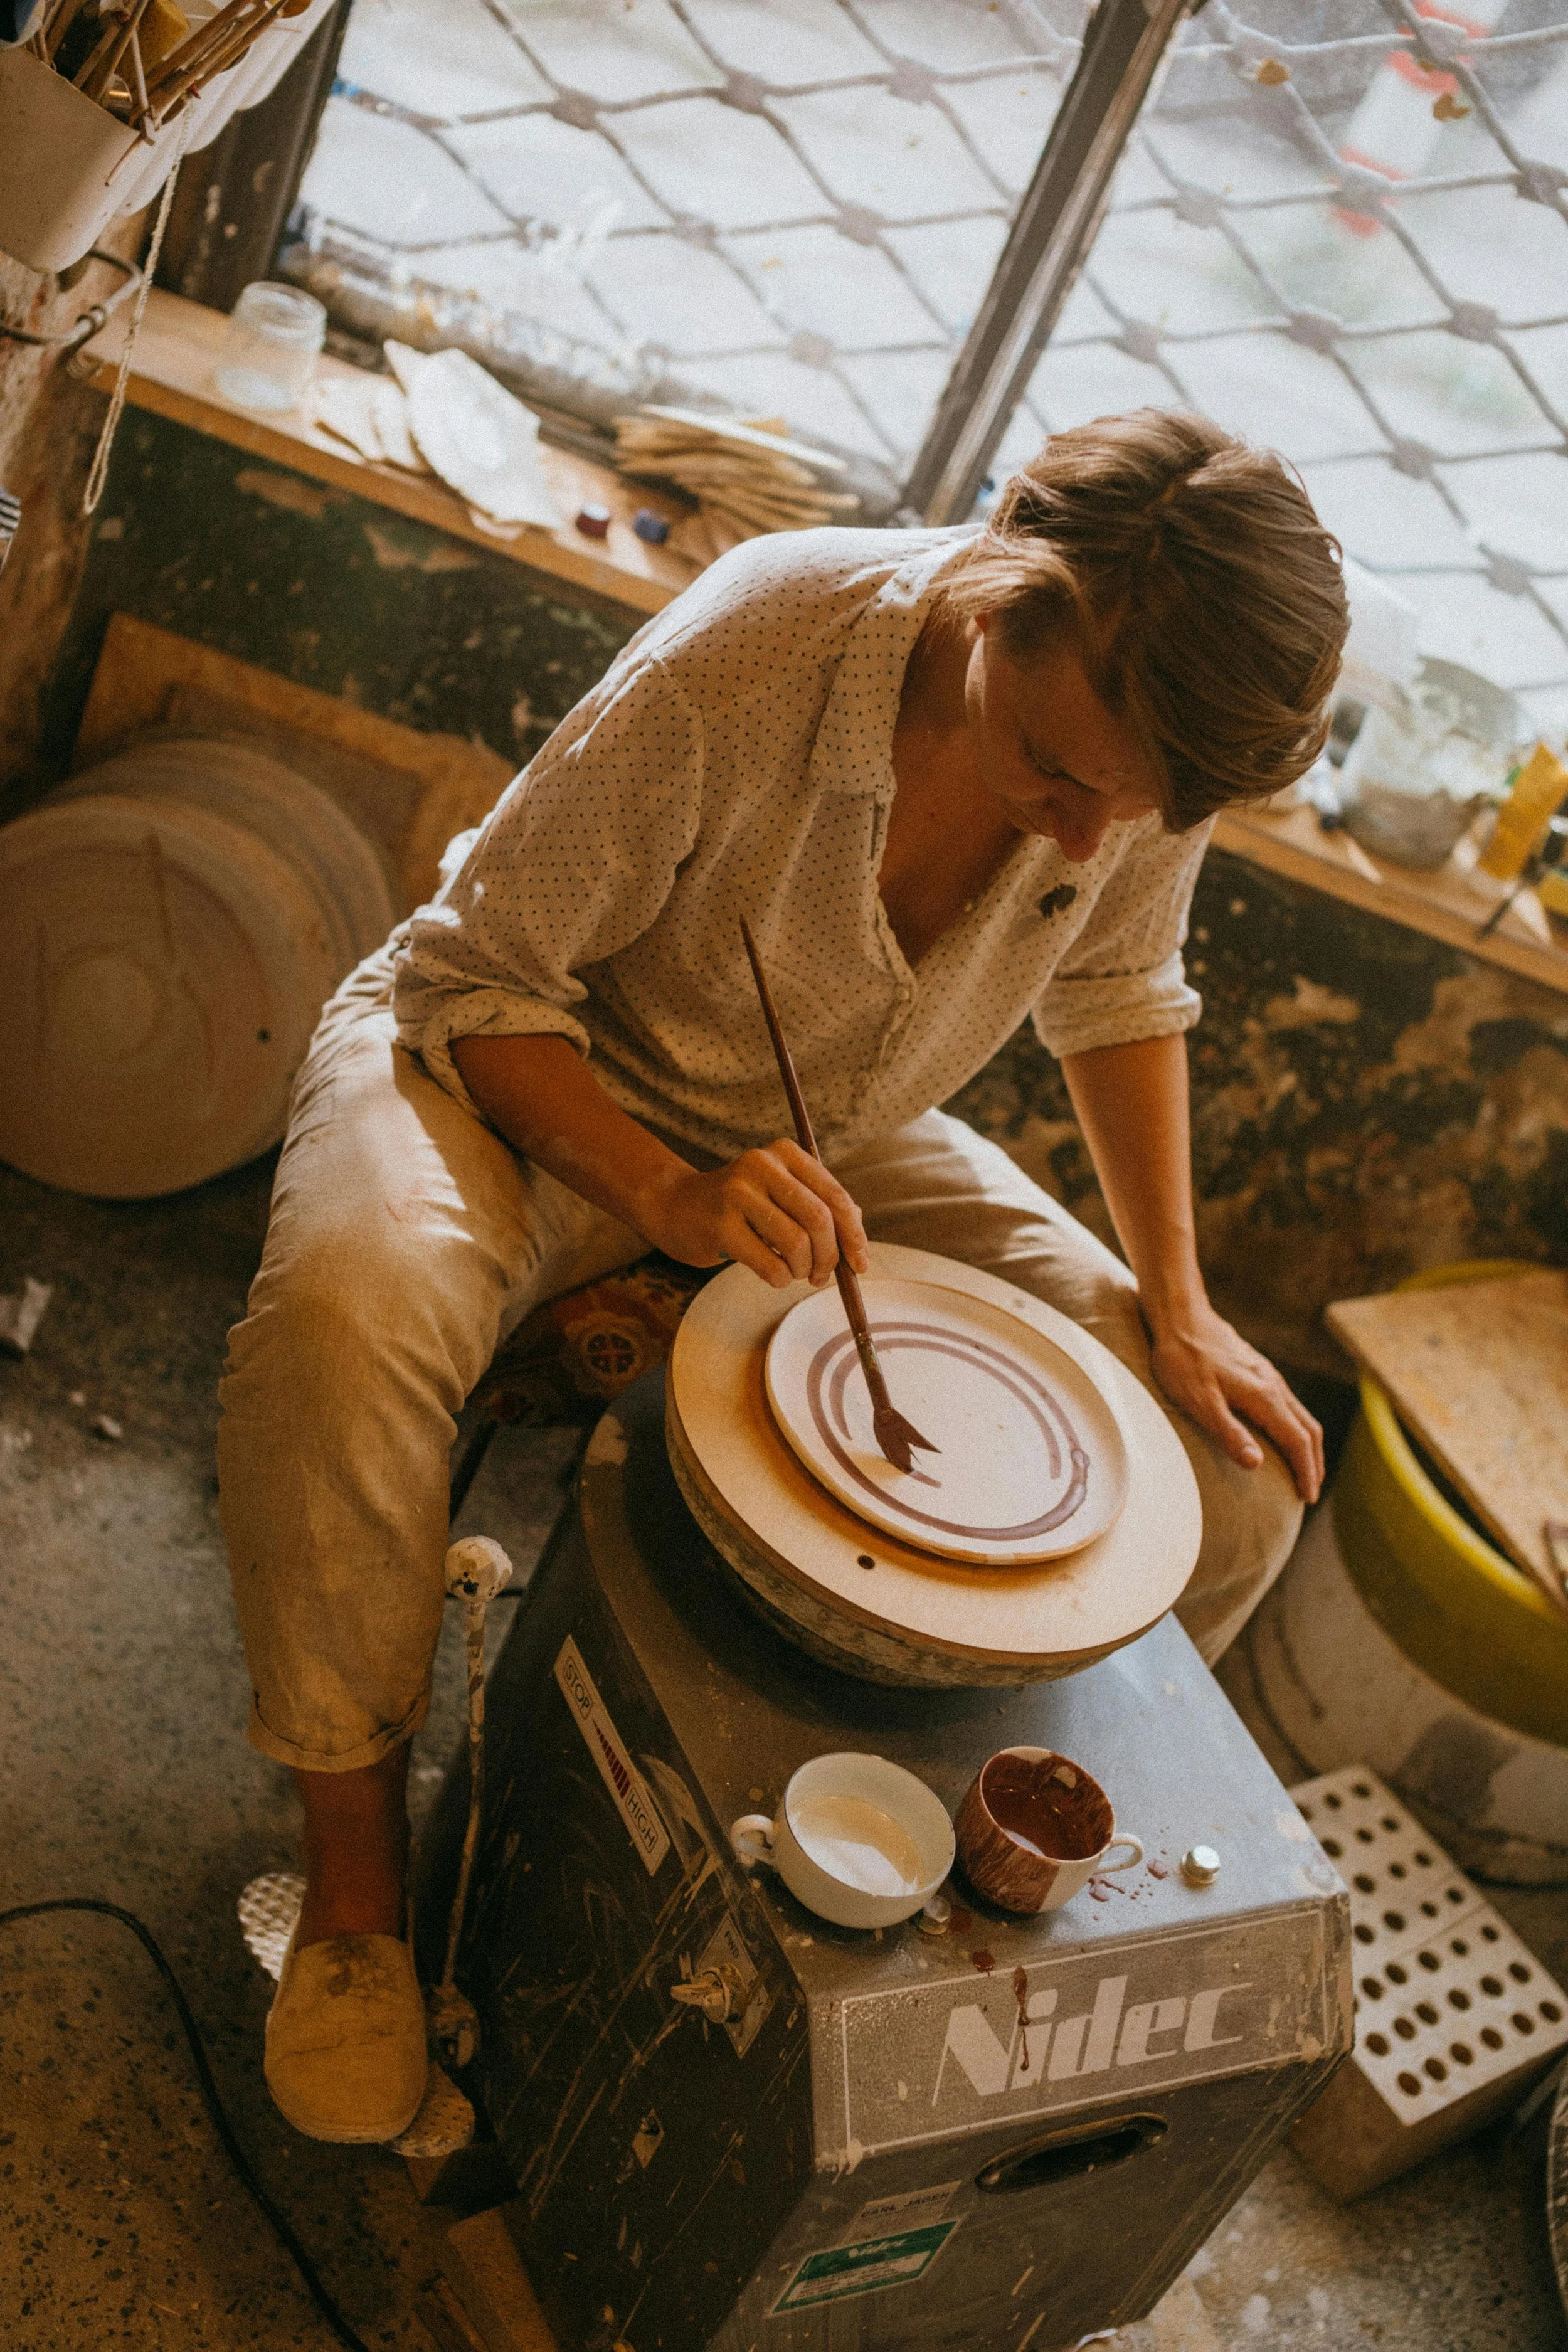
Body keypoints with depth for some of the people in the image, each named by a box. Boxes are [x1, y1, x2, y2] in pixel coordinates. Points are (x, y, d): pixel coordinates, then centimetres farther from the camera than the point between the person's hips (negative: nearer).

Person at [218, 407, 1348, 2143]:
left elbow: (1117, 997, 3)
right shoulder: (743, 659, -32)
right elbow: (474, 981, -21)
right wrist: (669, 1193, -37)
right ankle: (354, 1872, -12)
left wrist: (1173, 1302, -5)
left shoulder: (1155, 737, -17)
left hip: (836, 1144, 4)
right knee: (343, 1318, -39)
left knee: (1240, 1476, -7)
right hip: (536, 1077, -3)